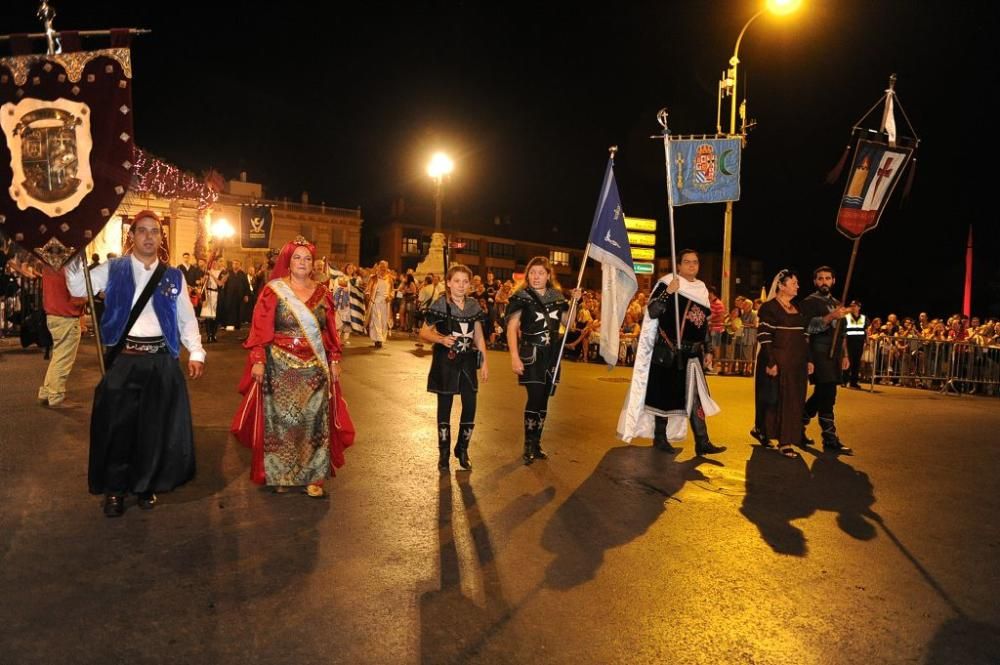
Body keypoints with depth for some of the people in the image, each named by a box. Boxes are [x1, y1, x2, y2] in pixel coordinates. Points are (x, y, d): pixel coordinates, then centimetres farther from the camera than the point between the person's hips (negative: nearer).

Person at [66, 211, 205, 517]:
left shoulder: (174, 276, 7)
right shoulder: (113, 269, 5)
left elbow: (186, 318, 7)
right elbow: (78, 288, -4)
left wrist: (196, 352, 0)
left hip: (161, 360, 1)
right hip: (123, 357, -1)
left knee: (155, 424, 8)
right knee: (117, 423, 4)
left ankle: (145, 485, 25)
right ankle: (114, 488, 20)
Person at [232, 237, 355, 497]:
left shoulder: (322, 293, 8)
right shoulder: (273, 290, -2)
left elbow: (330, 331, 10)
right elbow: (260, 329, -6)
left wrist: (335, 360, 6)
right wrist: (258, 360, -13)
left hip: (315, 369, 3)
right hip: (281, 368, -3)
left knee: (314, 420, 4)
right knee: (280, 419, 5)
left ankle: (313, 476, 13)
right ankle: (279, 474, 19)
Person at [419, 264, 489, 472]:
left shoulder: (473, 305, 3)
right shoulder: (440, 305, -9)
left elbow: (479, 336, 10)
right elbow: (424, 332, -5)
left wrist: (484, 362, 7)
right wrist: (441, 339, -24)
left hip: (467, 360, 4)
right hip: (445, 361, -4)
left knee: (470, 405, 3)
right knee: (445, 407, 5)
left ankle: (462, 450, 23)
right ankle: (444, 453, 19)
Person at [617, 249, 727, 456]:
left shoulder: (701, 289, 14)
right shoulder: (667, 283, -6)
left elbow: (704, 323, 19)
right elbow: (652, 312, -17)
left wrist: (707, 350, 16)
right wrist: (668, 292, -27)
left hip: (693, 353, 6)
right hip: (669, 352, -6)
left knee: (695, 395, 7)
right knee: (665, 394, 2)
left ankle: (702, 442, 11)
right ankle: (660, 438, 15)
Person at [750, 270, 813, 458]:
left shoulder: (797, 309, 15)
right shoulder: (769, 307, -8)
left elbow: (804, 336, 18)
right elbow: (764, 337, -13)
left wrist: (808, 360, 11)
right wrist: (770, 363, -19)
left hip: (797, 362, 8)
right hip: (778, 361, -8)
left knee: (794, 400, 9)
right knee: (776, 399, -2)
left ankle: (761, 430, 22)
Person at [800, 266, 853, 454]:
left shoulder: (836, 303, 19)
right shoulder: (810, 302, -4)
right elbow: (809, 326, -19)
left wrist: (844, 355, 18)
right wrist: (831, 317, -32)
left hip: (834, 355, 8)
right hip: (820, 354, -8)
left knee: (822, 395, 10)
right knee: (827, 396, -8)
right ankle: (830, 440, -1)